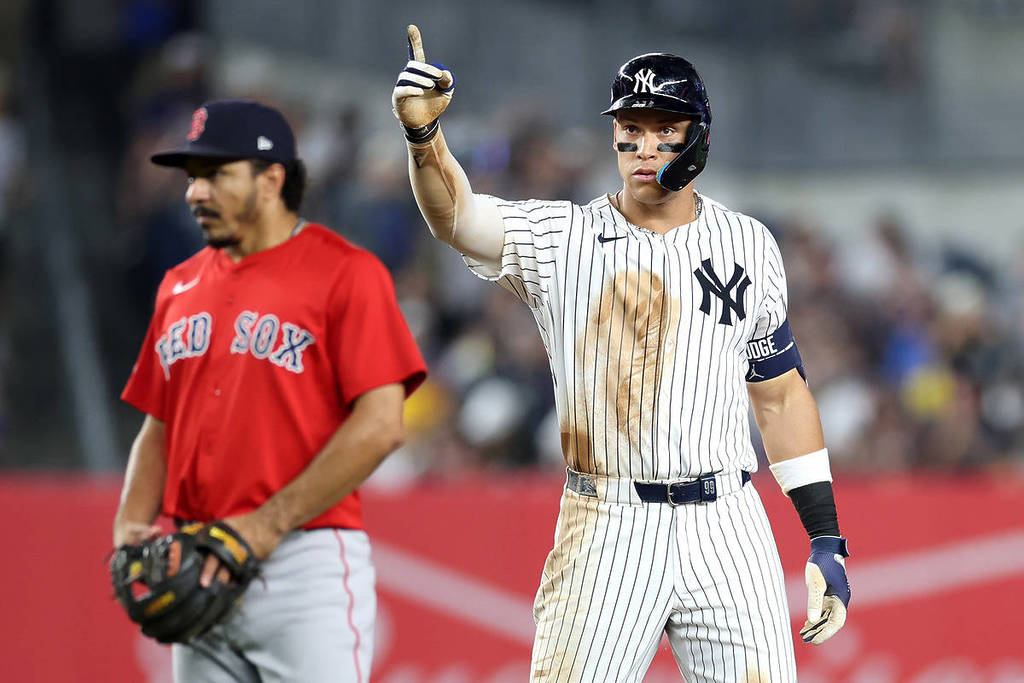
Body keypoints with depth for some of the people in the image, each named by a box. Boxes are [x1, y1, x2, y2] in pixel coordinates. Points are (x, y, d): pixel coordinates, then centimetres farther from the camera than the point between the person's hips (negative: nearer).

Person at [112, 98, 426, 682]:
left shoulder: (345, 273, -5)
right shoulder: (181, 287, 16)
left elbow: (380, 426, -13)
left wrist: (268, 526, -18)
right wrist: (130, 526, 3)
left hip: (306, 563, -7)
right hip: (198, 572, 7)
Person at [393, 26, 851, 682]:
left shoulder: (747, 246, 8)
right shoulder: (560, 240, 1)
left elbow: (781, 394, 14)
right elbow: (456, 216, -16)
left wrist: (827, 542, 8)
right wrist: (422, 131, -37)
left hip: (725, 529, 2)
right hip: (607, 531, -2)